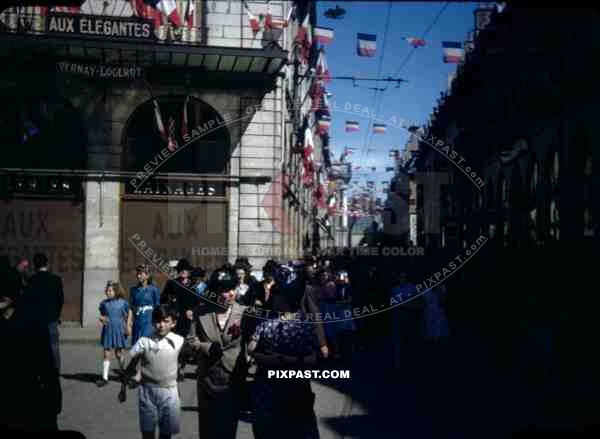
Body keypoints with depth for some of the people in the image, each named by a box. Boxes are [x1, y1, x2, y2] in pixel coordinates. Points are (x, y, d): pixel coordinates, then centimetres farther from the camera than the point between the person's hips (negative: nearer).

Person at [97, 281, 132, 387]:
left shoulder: (122, 302, -7)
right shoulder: (104, 303, -1)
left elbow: (129, 313, 5)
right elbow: (102, 315, 11)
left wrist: (128, 326, -1)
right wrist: (102, 319, -12)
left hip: (119, 330, -1)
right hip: (108, 330, 1)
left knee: (118, 353, 11)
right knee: (107, 354, -1)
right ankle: (105, 378, 3)